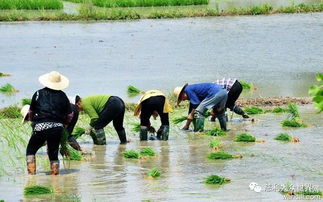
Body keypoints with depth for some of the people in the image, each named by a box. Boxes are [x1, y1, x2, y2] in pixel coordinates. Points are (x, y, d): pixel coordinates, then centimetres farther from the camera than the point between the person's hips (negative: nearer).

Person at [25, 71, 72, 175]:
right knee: (53, 154, 15)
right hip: (57, 127, 2)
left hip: (40, 127, -2)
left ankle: (31, 172, 0)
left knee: (30, 150, 13)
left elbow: (31, 112, 13)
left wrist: (33, 120, 32)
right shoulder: (62, 96, 8)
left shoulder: (38, 94, 5)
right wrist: (63, 124, 31)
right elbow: (69, 115, 13)